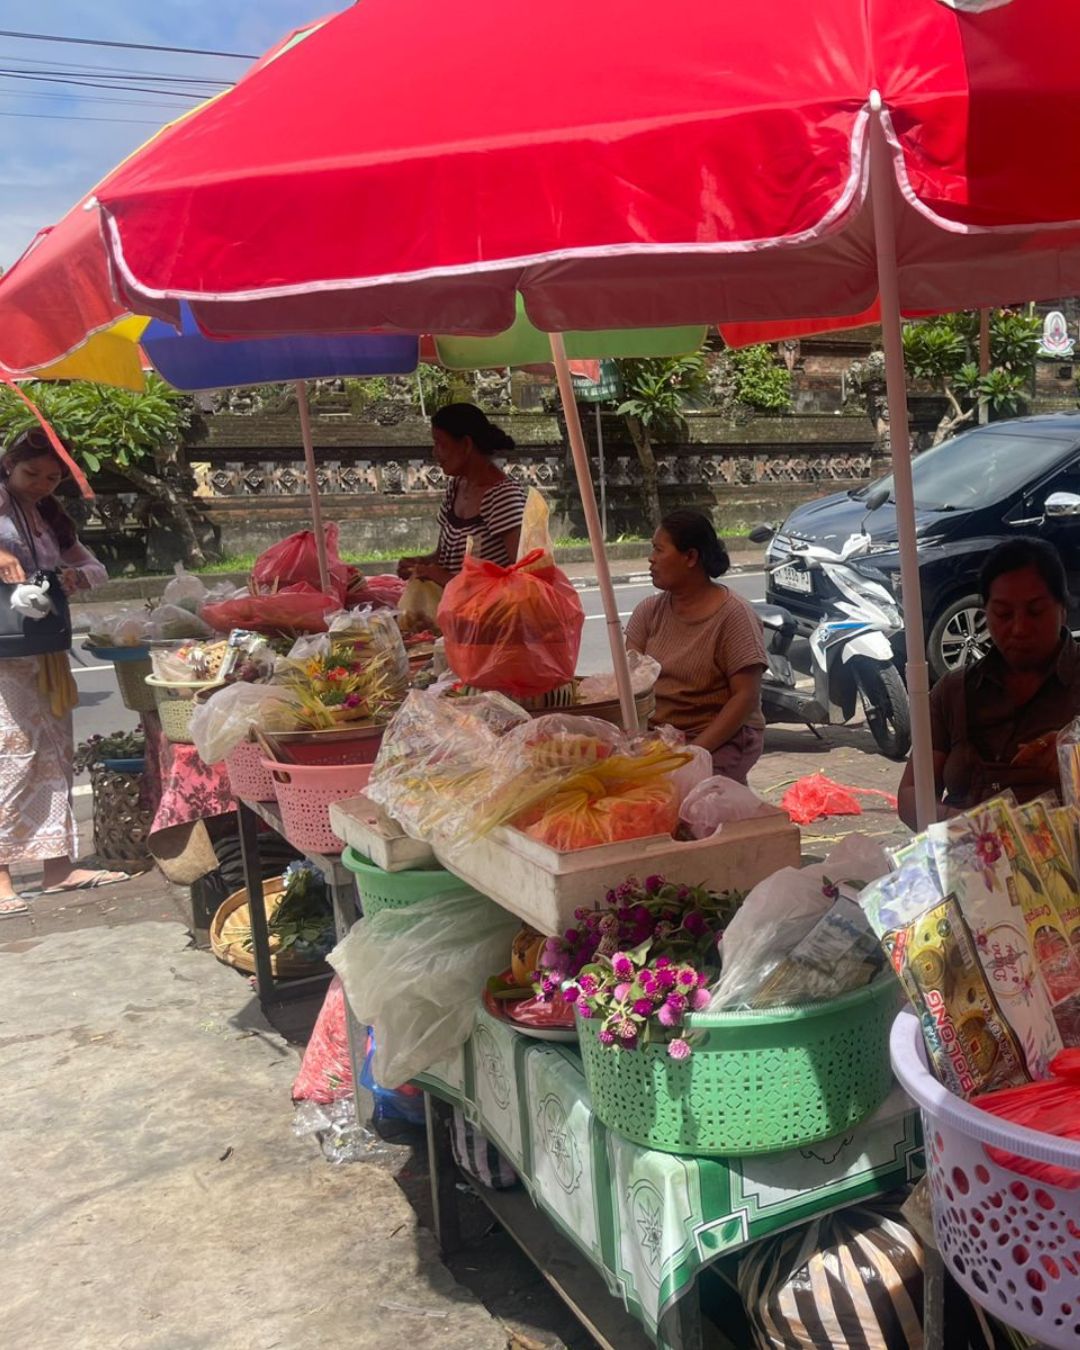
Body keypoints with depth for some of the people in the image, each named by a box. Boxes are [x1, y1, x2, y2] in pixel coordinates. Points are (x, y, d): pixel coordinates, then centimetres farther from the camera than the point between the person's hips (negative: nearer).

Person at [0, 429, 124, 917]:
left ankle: (57, 863, 14)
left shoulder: (50, 517, 17)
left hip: (47, 652, 8)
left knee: (54, 752, 8)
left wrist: (78, 575, -5)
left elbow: (96, 569, 17)